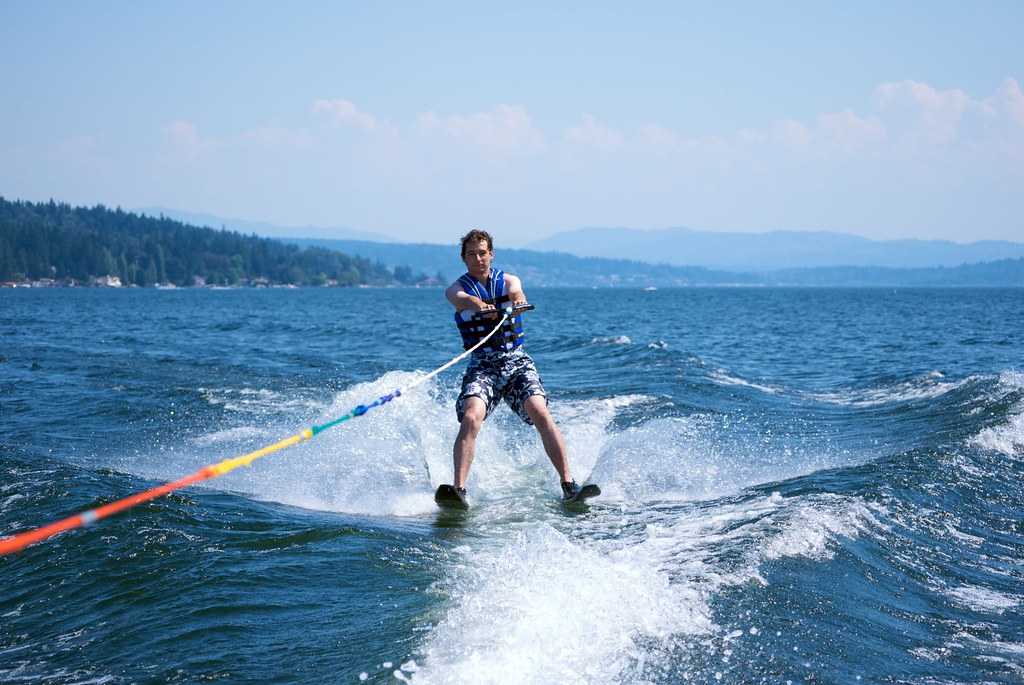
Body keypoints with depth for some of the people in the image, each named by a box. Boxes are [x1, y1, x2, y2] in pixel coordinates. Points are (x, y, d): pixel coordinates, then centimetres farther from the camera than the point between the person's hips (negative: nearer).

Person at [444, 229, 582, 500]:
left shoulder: (508, 281, 7)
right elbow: (463, 298, -22)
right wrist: (478, 305, -47)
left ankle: (568, 483, -18)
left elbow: (515, 291, -18)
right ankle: (459, 490, -28)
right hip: (482, 365, -1)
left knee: (540, 414, -19)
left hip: (517, 360, 1)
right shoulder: (456, 288, 3)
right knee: (470, 419, -24)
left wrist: (517, 297, -45)